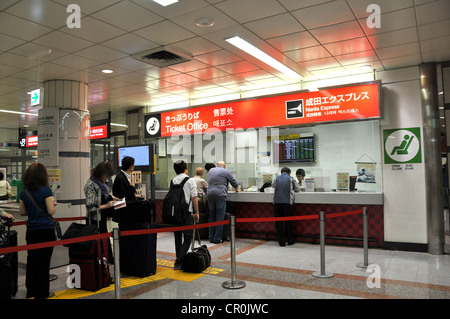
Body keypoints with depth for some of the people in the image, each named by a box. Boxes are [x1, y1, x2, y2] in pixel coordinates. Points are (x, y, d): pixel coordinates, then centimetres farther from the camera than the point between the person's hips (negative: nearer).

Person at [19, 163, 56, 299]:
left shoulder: (24, 192, 3)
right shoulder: (46, 190, -13)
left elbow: (22, 212, 10)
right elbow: (51, 211, -15)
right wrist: (53, 203, 4)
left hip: (31, 231, 5)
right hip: (46, 230, -5)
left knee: (31, 260, 16)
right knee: (44, 261, 3)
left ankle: (31, 290, 28)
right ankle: (42, 293, 11)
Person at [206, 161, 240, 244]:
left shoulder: (211, 170, 19)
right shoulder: (226, 171, 5)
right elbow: (233, 182, 14)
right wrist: (237, 189, 34)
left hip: (210, 195, 5)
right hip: (220, 195, -5)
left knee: (212, 216, 10)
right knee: (220, 217, -2)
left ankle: (211, 238, 13)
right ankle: (217, 238, -1)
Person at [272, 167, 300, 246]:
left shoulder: (277, 179, 15)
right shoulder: (291, 179, 9)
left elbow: (273, 185, 33)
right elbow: (297, 189, 18)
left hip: (277, 202, 2)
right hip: (287, 202, -1)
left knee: (278, 222, 5)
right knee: (288, 222, 7)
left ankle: (281, 241, 7)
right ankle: (290, 240, 16)